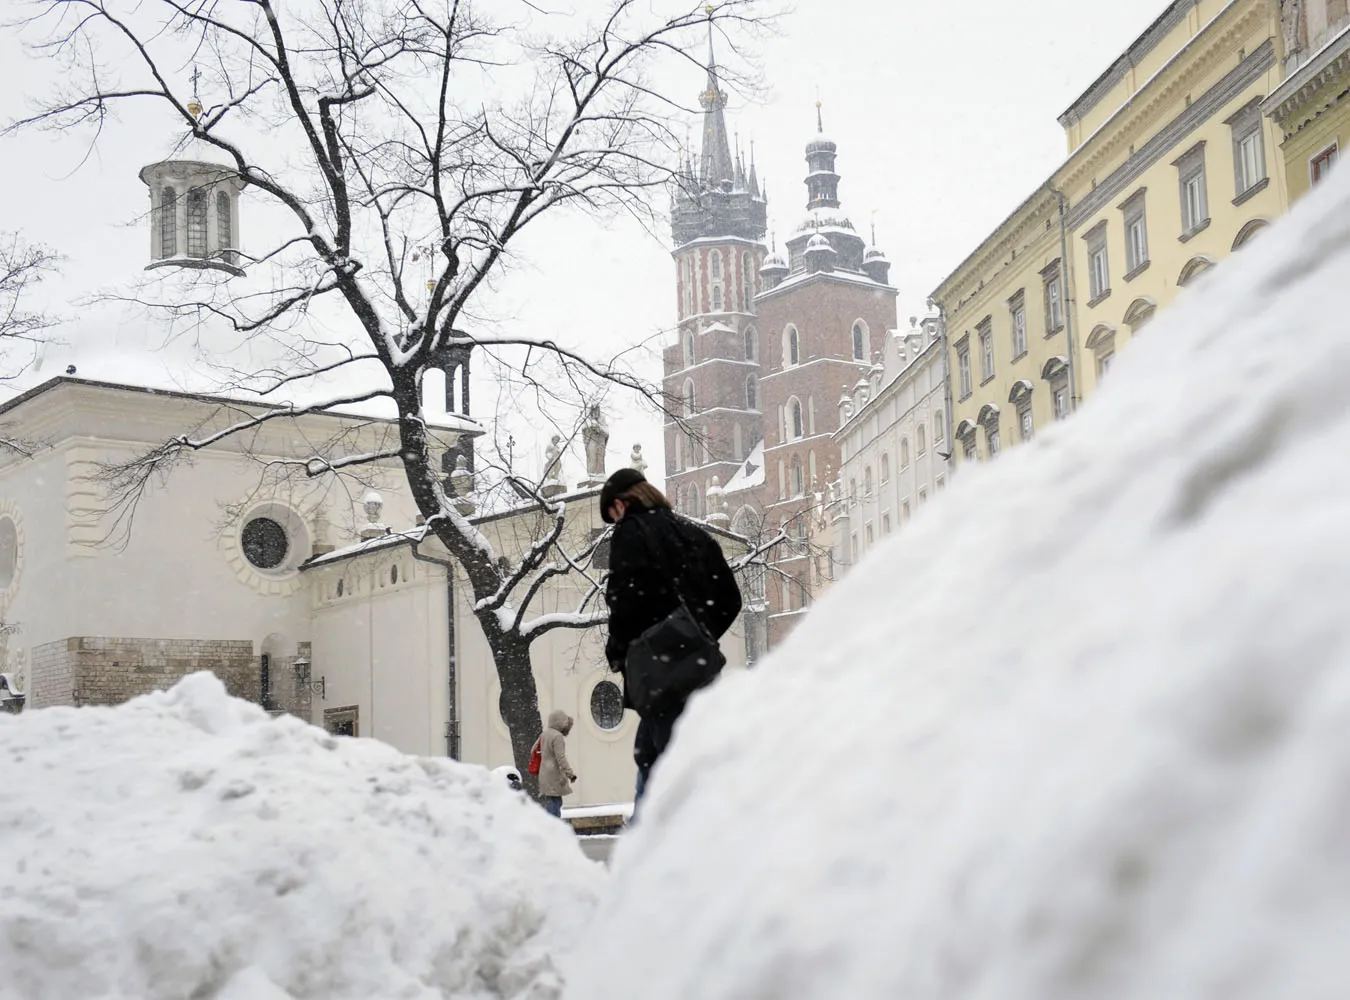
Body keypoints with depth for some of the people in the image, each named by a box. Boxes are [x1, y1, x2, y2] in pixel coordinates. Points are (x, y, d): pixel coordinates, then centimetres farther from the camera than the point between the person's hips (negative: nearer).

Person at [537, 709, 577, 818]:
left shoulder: (546, 733, 11)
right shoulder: (557, 736, -16)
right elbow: (561, 758, -21)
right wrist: (570, 773, -20)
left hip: (545, 775, 9)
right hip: (554, 776, -9)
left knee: (557, 804, 14)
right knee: (554, 804, -9)